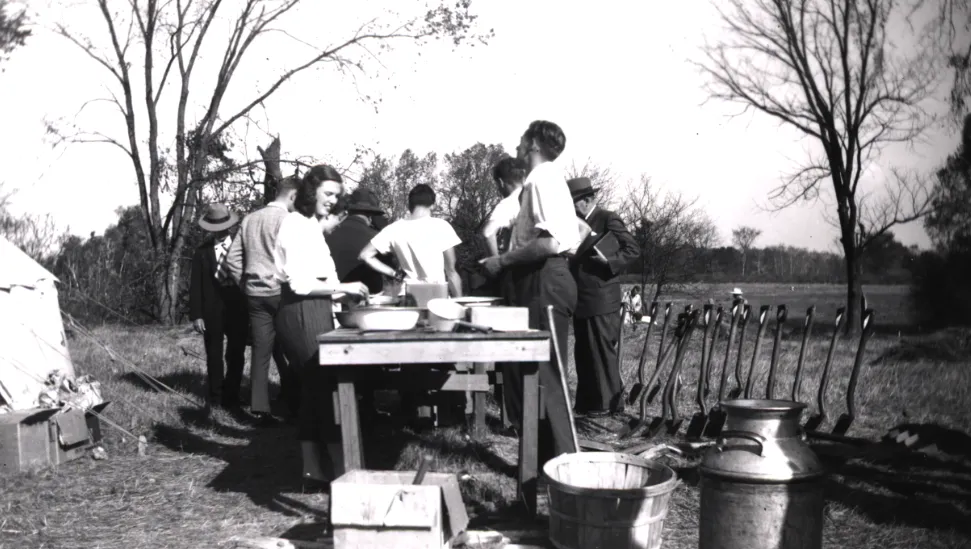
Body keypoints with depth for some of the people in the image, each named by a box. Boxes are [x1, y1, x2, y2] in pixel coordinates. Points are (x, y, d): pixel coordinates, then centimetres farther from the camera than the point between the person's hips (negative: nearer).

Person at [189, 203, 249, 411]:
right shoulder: (202, 252, 0)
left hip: (238, 306, 1)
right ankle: (214, 397, 15)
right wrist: (196, 314, -9)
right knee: (214, 354, 5)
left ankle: (231, 396, 17)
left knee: (236, 353, 6)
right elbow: (195, 284, -2)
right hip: (212, 307, -1)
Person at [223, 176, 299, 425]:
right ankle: (294, 406, 8)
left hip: (255, 293, 6)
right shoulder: (286, 219, -10)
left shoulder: (249, 219, 10)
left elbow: (232, 260, 11)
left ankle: (260, 408, 4)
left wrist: (246, 286, 15)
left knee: (260, 351, 6)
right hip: (281, 292, -5)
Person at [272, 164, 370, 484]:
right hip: (301, 314, -10)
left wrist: (342, 293, 9)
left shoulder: (310, 225, 18)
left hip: (314, 312, 10)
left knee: (314, 389, 10)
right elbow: (299, 282, -18)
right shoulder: (295, 224, -12)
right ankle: (342, 469, -8)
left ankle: (313, 468, 15)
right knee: (328, 388, -10)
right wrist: (343, 288, -16)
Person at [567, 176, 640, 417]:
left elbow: (633, 249, -9)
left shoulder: (608, 219, -6)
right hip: (581, 300, 8)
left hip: (602, 300, -8)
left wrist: (609, 262, -20)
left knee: (603, 352, -4)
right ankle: (587, 403, 19)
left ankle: (610, 403, 3)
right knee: (583, 353, 12)